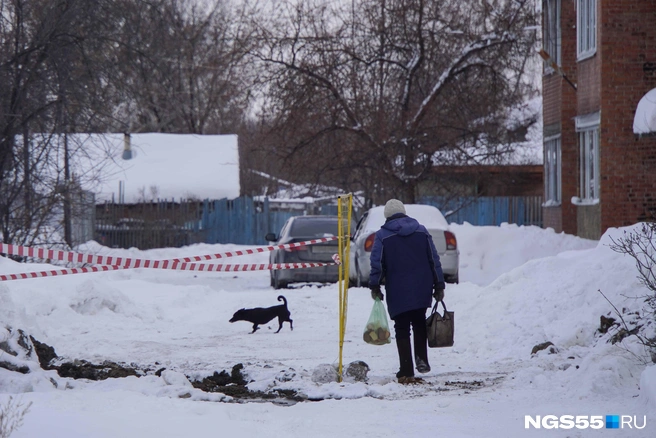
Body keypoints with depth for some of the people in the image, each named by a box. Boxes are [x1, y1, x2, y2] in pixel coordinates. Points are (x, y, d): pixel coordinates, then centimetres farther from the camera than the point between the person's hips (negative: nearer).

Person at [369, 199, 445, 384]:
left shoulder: (382, 235, -3)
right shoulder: (421, 231, 6)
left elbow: (377, 263, -8)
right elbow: (434, 260, 5)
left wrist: (375, 287, 0)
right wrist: (439, 286, 9)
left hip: (398, 293, -3)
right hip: (422, 290, 3)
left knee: (402, 330, 3)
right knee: (419, 323, 22)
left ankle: (406, 373, -1)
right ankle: (422, 358, 9)